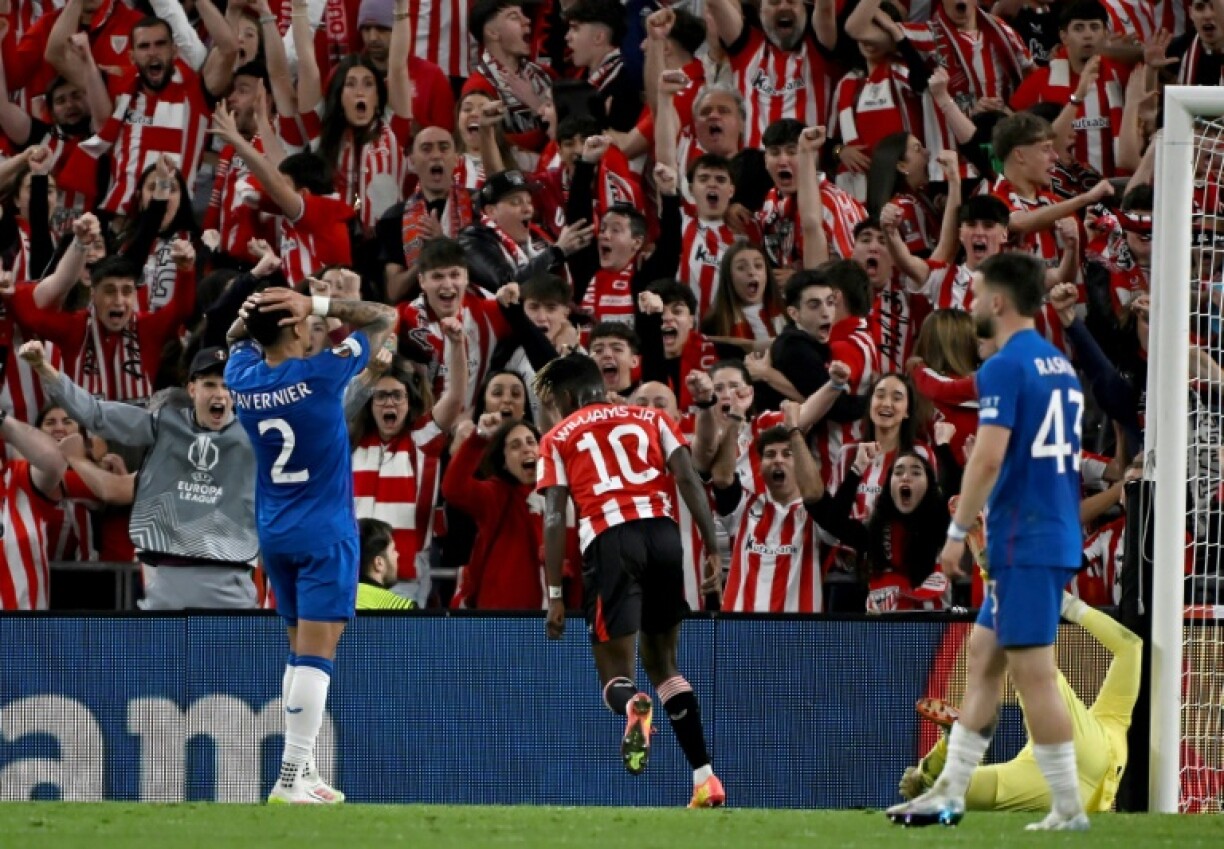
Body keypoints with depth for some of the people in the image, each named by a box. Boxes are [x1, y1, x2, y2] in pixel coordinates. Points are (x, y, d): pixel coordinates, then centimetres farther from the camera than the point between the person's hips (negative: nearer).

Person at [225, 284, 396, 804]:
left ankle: (301, 770, 14)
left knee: (301, 652, 16)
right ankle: (290, 780, -16)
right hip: (324, 533, -6)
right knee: (315, 655, -9)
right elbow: (384, 317, -6)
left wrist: (255, 309, 0)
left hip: (273, 534, 6)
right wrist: (318, 305, -13)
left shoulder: (242, 377, -2)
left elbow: (237, 336, 23)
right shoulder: (319, 376, -16)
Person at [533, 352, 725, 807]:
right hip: (664, 532, 3)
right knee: (663, 664, 19)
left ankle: (633, 706, -38)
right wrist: (712, 549, 5)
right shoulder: (652, 419, 23)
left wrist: (554, 595, 7)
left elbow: (554, 519, 7)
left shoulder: (558, 438, 16)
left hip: (609, 540, -3)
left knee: (616, 675, 2)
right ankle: (705, 778, 7)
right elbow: (689, 479, 8)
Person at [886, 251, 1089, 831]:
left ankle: (1069, 809, -3)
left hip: (1024, 543, -9)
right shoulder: (1060, 365, 15)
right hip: (1057, 538, 9)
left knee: (1033, 674, -5)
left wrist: (958, 532, -14)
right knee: (982, 658, 14)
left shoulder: (1004, 368, -12)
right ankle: (950, 793, 16)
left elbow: (989, 456, -20)